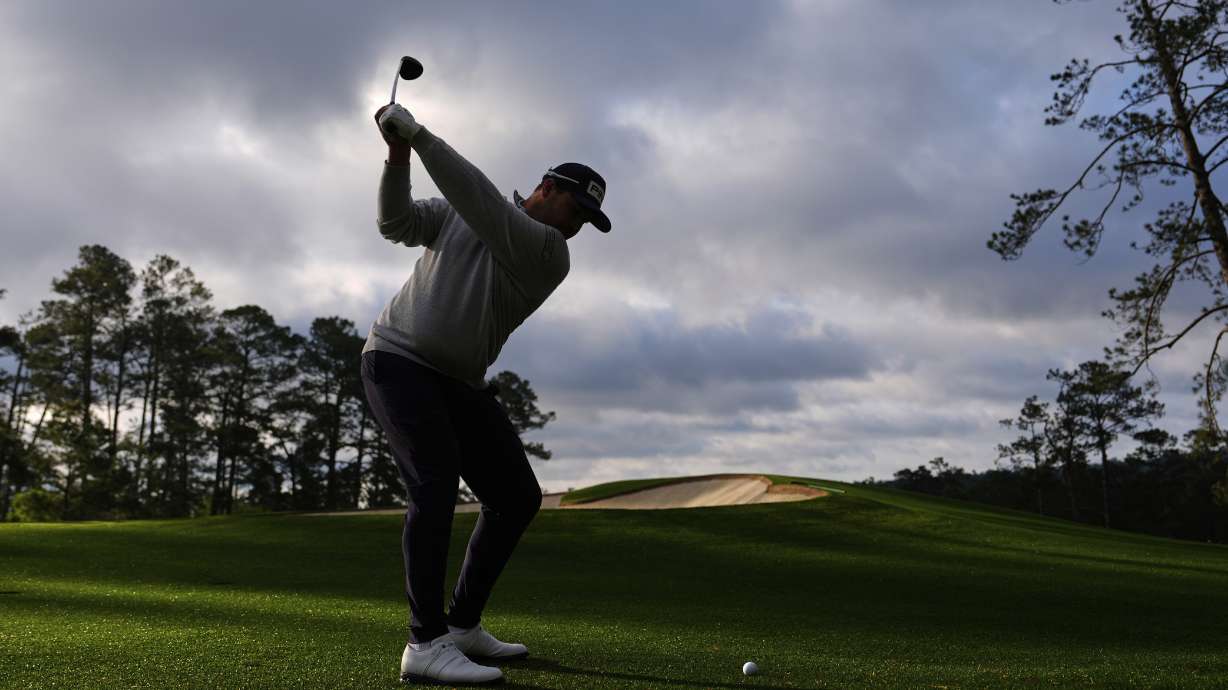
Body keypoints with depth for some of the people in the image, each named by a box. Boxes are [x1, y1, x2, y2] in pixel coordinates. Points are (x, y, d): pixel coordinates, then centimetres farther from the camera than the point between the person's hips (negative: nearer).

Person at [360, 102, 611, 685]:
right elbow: (397, 224, -8)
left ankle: (463, 624, 12)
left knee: (519, 498, 0)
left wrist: (421, 135, -23)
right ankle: (426, 643, -24)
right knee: (437, 482, -25)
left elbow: (485, 206, -21)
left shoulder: (551, 254, -6)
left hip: (459, 382, 4)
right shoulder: (458, 211, 1)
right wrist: (398, 156, -21)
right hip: (398, 358, -4)